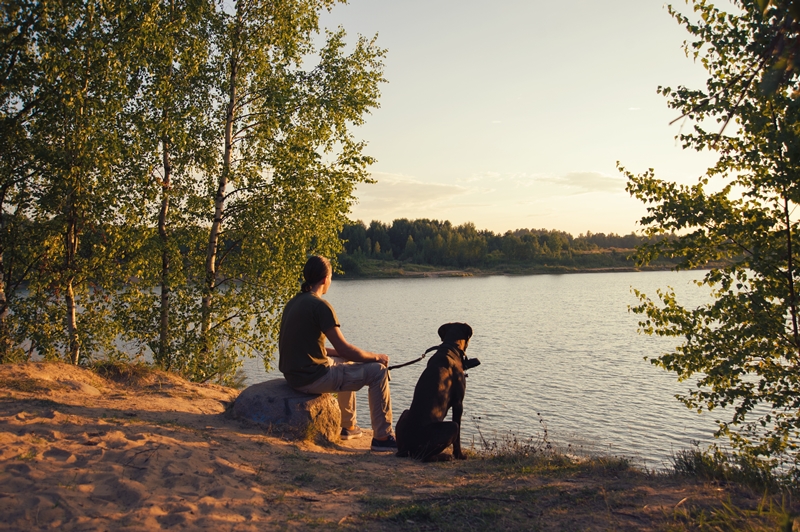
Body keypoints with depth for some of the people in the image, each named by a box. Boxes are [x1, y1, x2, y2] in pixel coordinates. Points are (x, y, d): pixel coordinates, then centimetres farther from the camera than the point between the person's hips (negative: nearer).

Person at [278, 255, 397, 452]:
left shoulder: (293, 302, 10)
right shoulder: (320, 305, -17)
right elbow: (344, 349, -17)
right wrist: (376, 357, -1)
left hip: (294, 374, 10)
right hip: (312, 378, -10)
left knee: (347, 363, 34)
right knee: (378, 371, -4)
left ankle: (347, 426, 41)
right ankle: (382, 437, 0)